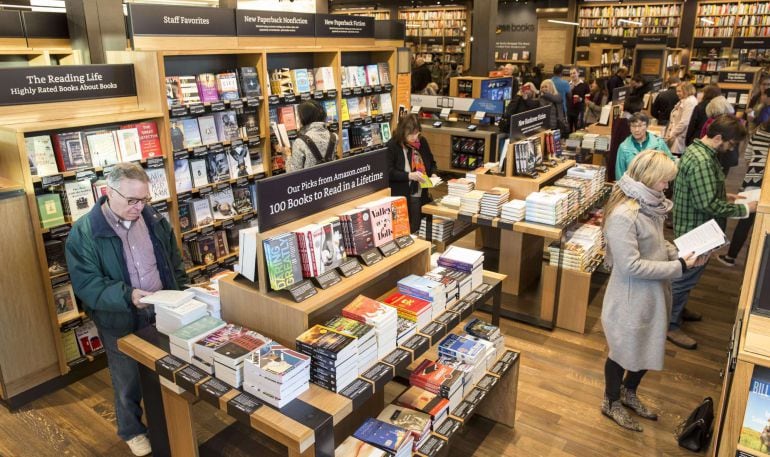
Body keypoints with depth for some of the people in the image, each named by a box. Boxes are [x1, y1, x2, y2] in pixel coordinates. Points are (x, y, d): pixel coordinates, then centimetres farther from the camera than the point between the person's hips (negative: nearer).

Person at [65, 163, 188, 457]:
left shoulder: (155, 220, -3)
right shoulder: (84, 232, -16)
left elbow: (175, 264, 8)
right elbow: (86, 284, -19)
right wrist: (127, 295, -32)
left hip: (162, 314, 4)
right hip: (120, 322, -4)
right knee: (129, 380, 14)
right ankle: (131, 431, 40)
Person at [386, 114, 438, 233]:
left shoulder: (422, 142, 6)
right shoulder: (392, 145, -11)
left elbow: (431, 162, 19)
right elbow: (389, 172, -16)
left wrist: (433, 174, -2)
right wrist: (409, 175, -25)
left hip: (422, 195, 5)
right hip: (402, 197, -5)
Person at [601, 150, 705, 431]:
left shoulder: (650, 204, 1)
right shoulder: (623, 215, -28)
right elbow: (631, 266, -28)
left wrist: (681, 255, -3)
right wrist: (678, 267, -21)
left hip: (653, 292, 9)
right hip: (632, 296, -8)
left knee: (649, 348, 23)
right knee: (625, 351, 12)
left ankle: (628, 392, 47)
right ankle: (611, 402, 36)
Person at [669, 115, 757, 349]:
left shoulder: (699, 150, 6)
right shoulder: (702, 161, -28)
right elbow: (709, 204, -30)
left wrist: (723, 195, 10)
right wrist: (744, 209, -19)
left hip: (693, 225, 10)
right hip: (696, 229, -10)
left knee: (685, 274, 24)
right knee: (686, 276, 2)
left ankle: (677, 308, 42)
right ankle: (670, 324, 16)